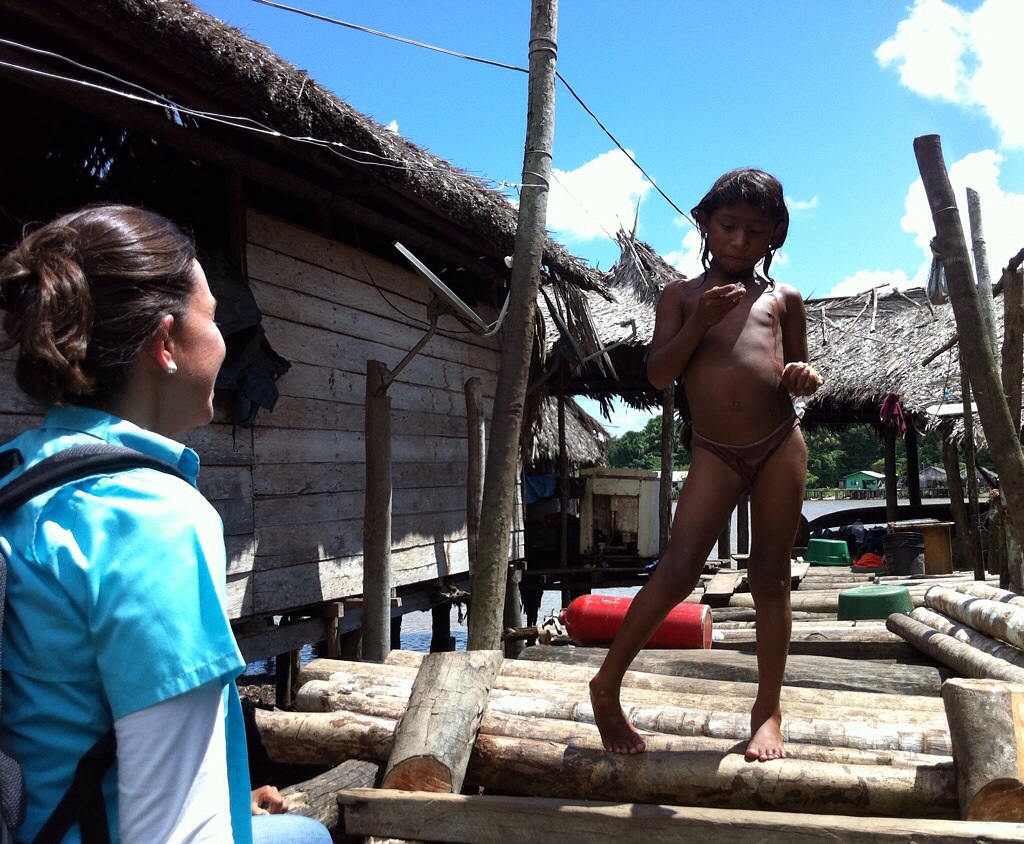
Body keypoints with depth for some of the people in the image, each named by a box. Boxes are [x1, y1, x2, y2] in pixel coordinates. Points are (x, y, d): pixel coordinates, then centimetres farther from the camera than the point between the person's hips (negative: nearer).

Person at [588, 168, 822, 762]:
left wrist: (806, 378, -5)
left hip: (781, 444, 2)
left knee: (771, 575, 6)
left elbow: (797, 370, 19)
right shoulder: (682, 295, 7)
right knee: (679, 567, -10)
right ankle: (608, 685, 2)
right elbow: (658, 374, -1)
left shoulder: (783, 299, 11)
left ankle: (769, 708, 17)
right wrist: (700, 321, -14)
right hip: (715, 452, -2)